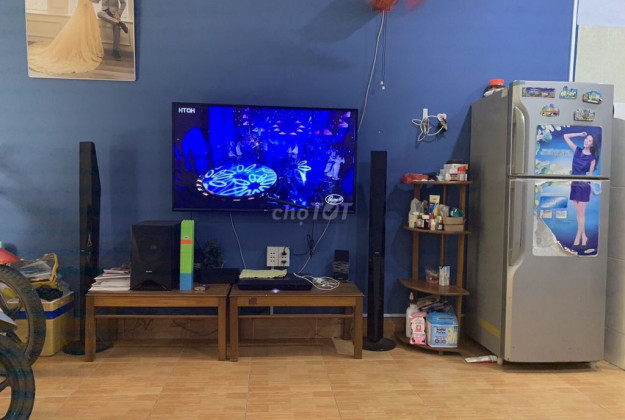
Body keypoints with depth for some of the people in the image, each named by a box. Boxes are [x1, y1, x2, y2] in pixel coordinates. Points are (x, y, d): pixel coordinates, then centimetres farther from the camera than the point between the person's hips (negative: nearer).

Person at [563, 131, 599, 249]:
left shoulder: (592, 158, -4)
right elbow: (566, 136, 6)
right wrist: (580, 134, 3)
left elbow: (590, 174, -1)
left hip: (584, 186, -4)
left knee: (581, 213, -2)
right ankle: (584, 238, 13)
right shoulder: (577, 150, 5)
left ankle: (577, 239, 2)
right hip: (574, 184, 4)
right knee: (578, 213, 6)